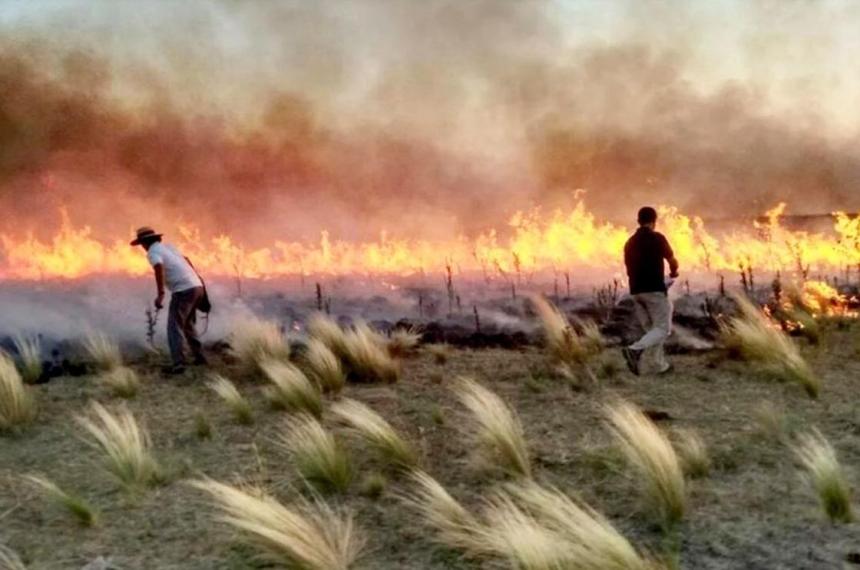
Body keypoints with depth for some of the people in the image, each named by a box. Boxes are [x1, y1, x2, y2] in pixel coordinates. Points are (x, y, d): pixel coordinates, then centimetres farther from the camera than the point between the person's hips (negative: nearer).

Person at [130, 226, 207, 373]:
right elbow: (186, 260, 32)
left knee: (175, 327, -5)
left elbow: (159, 268, -24)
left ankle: (178, 364, -12)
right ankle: (199, 355, 25)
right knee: (188, 324, 24)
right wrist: (197, 278, 44)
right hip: (197, 287, 8)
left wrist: (160, 294, -30)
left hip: (183, 290, -8)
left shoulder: (152, 252, -4)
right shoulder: (168, 246, 21)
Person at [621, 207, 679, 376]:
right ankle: (635, 350, -24)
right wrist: (673, 273, 26)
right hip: (655, 290, -6)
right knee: (663, 329, -3)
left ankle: (662, 365, 13)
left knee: (651, 329, 15)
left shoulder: (630, 242, 11)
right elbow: (673, 262, 3)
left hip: (636, 291, 7)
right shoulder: (657, 238, -6)